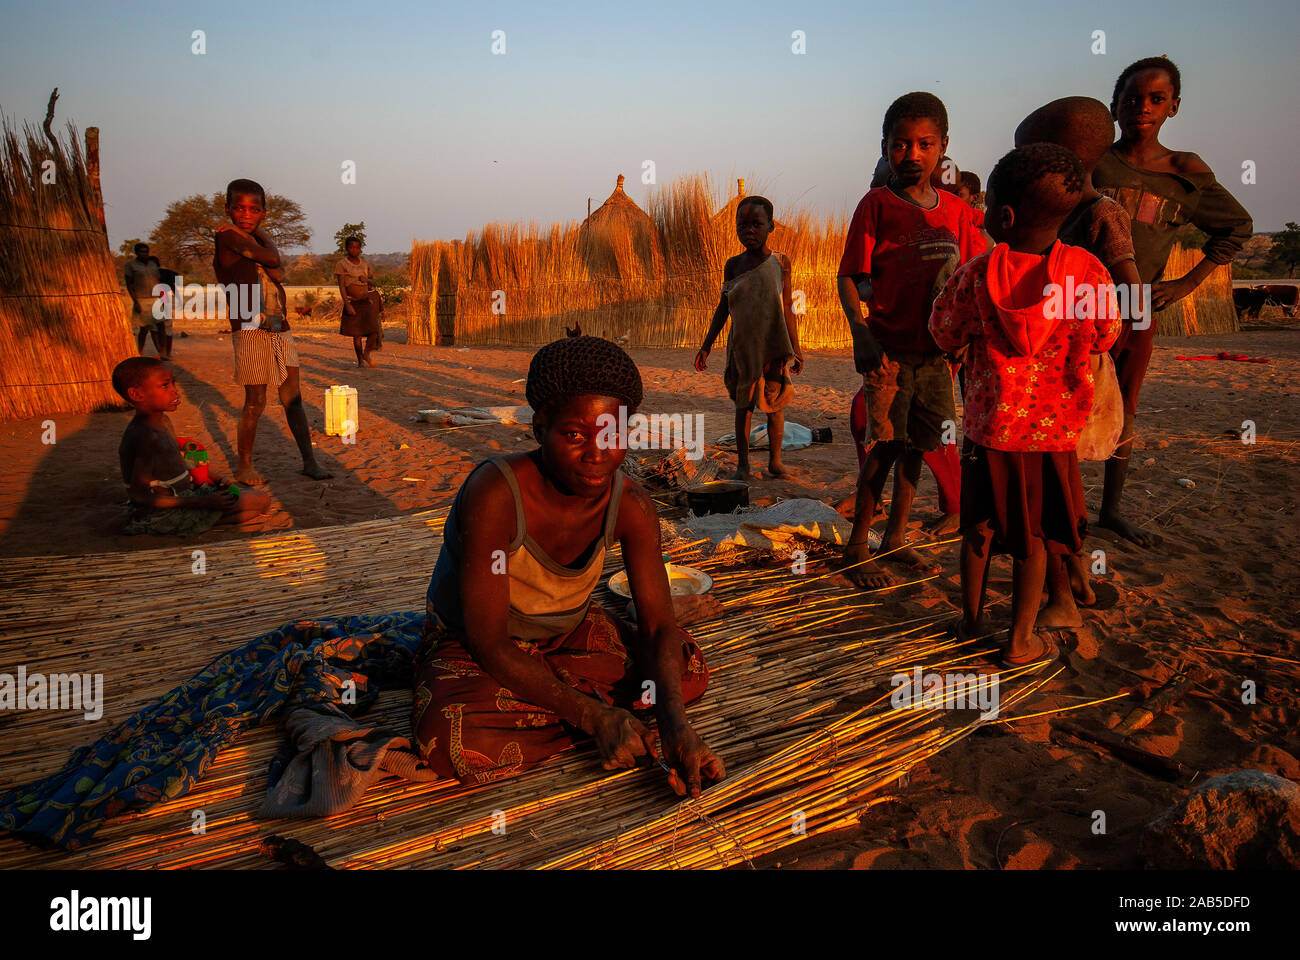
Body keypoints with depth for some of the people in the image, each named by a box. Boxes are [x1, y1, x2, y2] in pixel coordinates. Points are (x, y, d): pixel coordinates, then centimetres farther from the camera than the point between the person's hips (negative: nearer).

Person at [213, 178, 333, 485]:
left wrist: (256, 230, -3)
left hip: (279, 327, 7)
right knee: (255, 402, -2)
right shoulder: (227, 236, -3)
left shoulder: (257, 239, 18)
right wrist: (259, 235, 4)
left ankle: (309, 461, 15)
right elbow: (271, 259, -13)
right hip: (250, 329, -7)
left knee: (293, 398, 9)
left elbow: (278, 274, -1)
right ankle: (244, 466, 13)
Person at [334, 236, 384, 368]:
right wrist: (347, 304, -16)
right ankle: (360, 360, 17)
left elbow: (373, 282, 18)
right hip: (353, 302, -3)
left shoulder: (365, 264, 10)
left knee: (374, 330, -11)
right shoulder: (341, 264, -2)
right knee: (357, 334, 3)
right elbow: (341, 286, -7)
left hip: (369, 299, 3)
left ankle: (367, 353, 13)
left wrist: (366, 280, -6)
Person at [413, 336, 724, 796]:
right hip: (470, 643, -4)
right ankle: (600, 703, -14)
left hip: (566, 636, 4)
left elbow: (658, 626, -12)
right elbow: (488, 641, -29)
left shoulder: (631, 506, -17)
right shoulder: (496, 494, -33)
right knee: (456, 744, -35)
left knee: (688, 670, -11)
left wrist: (675, 723, -31)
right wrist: (595, 716, -35)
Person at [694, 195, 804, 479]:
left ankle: (775, 461, 18)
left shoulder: (780, 263, 0)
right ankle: (742, 464, 15)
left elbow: (787, 309, 4)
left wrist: (795, 349, 4)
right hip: (742, 346, 1)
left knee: (775, 404, 3)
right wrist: (706, 346, 5)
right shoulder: (733, 265, 2)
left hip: (773, 346, -1)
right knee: (743, 404, 6)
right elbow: (723, 308, 8)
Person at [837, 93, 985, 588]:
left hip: (937, 348, 6)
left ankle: (895, 538, 26)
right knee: (884, 446, -6)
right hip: (890, 349, -5)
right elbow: (848, 277, -9)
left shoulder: (955, 208, 8)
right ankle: (857, 547, 8)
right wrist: (861, 336, -21)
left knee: (918, 444, 12)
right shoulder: (877, 204, -5)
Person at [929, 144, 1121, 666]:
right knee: (1034, 537, 11)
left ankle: (971, 618, 32)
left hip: (989, 425, 1)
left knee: (979, 527, 17)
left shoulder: (977, 275, -13)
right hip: (1053, 431, 0)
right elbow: (1104, 337, 2)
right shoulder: (1088, 273, -13)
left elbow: (944, 333, 2)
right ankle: (1021, 641, 20)